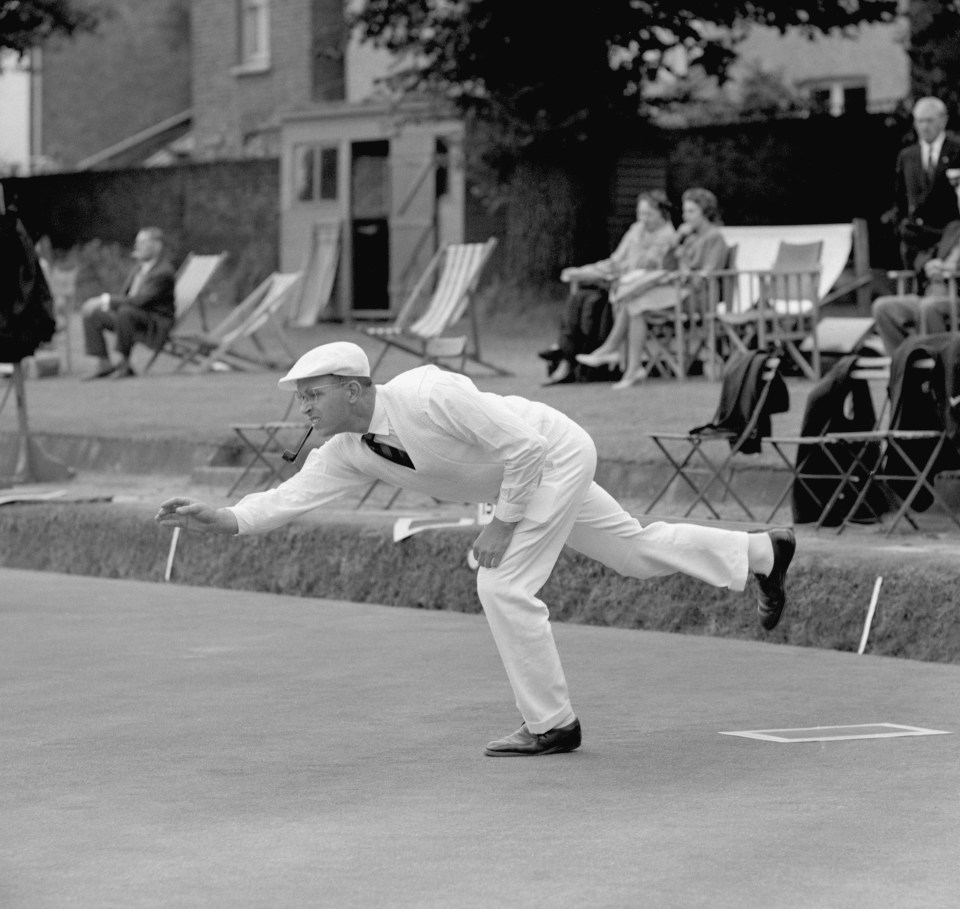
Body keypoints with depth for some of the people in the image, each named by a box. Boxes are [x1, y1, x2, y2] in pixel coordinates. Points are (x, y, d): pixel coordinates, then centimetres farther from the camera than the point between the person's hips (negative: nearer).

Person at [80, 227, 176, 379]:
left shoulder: (163, 272, -22)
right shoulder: (140, 266, 7)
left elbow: (139, 300, -30)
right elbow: (126, 294, 15)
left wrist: (106, 300, -24)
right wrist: (104, 302, -4)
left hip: (156, 322, -9)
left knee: (125, 311, -39)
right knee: (91, 314, -1)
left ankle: (125, 364, -25)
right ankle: (104, 364, -1)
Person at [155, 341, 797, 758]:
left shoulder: (429, 396, -35)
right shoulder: (346, 451, -11)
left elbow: (524, 445, -30)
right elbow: (289, 499, -16)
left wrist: (503, 523, -24)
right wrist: (217, 520, -29)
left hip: (556, 455, -9)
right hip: (530, 474, 9)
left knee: (505, 584, -15)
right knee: (635, 550, 21)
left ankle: (551, 724, -1)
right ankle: (764, 553, 40)